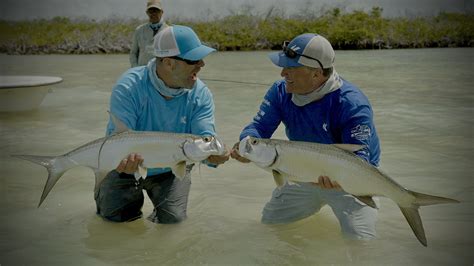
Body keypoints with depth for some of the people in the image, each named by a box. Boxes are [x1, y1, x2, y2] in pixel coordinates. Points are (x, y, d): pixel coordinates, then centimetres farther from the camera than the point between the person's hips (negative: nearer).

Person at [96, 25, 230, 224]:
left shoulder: (200, 95, -18)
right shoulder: (129, 87, -29)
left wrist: (214, 154, -52)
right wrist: (125, 159, -59)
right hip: (126, 169, -1)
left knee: (172, 219, -7)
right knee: (114, 217, 3)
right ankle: (134, 196, 37)